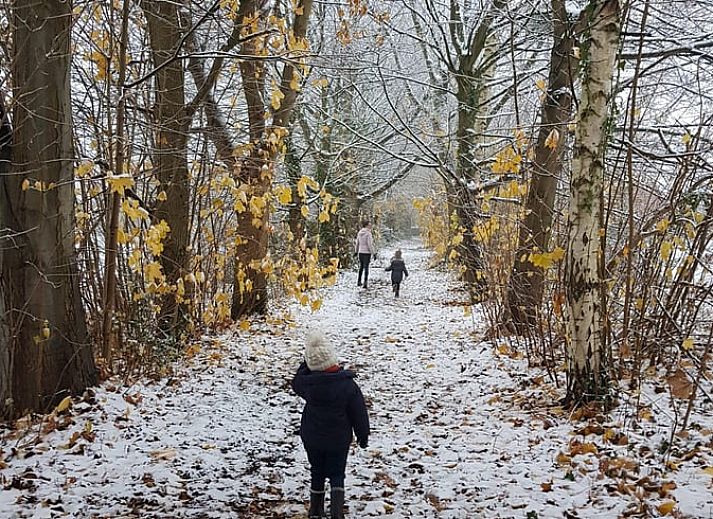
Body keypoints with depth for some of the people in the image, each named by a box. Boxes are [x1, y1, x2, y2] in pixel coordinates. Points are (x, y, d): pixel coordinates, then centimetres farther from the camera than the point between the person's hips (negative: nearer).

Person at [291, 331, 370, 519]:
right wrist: (363, 436, 4)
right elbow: (359, 413, -9)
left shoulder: (308, 383, -17)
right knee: (337, 476, 12)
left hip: (312, 439, 1)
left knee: (317, 473, 19)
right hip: (339, 440, -1)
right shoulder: (348, 385, -18)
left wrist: (307, 364, 9)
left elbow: (296, 382, 10)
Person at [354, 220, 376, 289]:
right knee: (366, 267, -2)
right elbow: (370, 245, -18)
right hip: (367, 252, -6)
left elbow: (357, 243, 13)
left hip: (360, 252, 6)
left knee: (361, 267, 18)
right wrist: (374, 253, -13)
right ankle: (365, 283, -3)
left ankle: (359, 282, 25)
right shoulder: (368, 233, -15)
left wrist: (356, 251, 26)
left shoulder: (359, 233, 5)